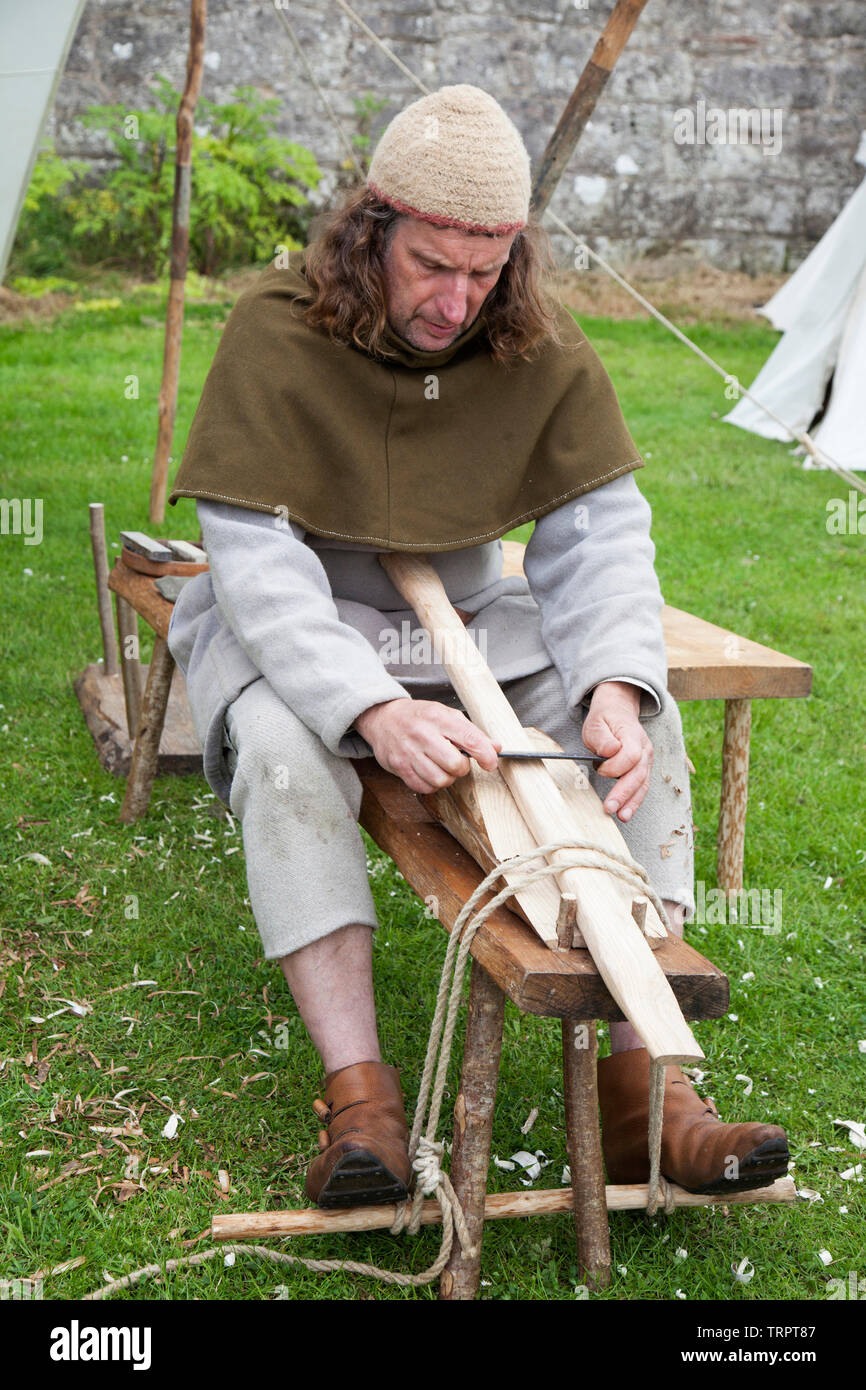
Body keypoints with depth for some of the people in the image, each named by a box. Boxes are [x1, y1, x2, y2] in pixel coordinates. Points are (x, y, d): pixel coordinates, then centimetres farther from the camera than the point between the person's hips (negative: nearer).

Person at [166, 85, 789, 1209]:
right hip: (292, 623, -3)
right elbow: (254, 559, -25)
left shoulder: (544, 350, -10)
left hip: (468, 616, 3)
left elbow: (599, 535, -10)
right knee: (282, 744, -37)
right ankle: (359, 1099, -33)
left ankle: (643, 1084, -23)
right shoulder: (276, 330, -20)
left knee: (646, 723, -20)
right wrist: (374, 709, -42)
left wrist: (617, 685, -32)